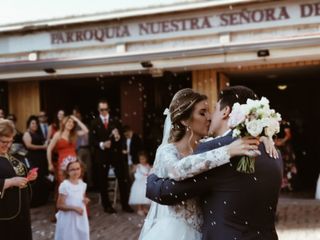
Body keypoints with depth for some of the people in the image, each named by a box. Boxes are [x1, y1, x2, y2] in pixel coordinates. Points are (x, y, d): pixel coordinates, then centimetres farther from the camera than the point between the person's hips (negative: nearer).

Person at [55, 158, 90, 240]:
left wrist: (85, 200, -5)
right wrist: (74, 208, -26)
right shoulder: (65, 185, -18)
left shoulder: (82, 184, 1)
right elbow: (59, 205, -17)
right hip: (68, 219, -6)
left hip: (81, 218, 6)